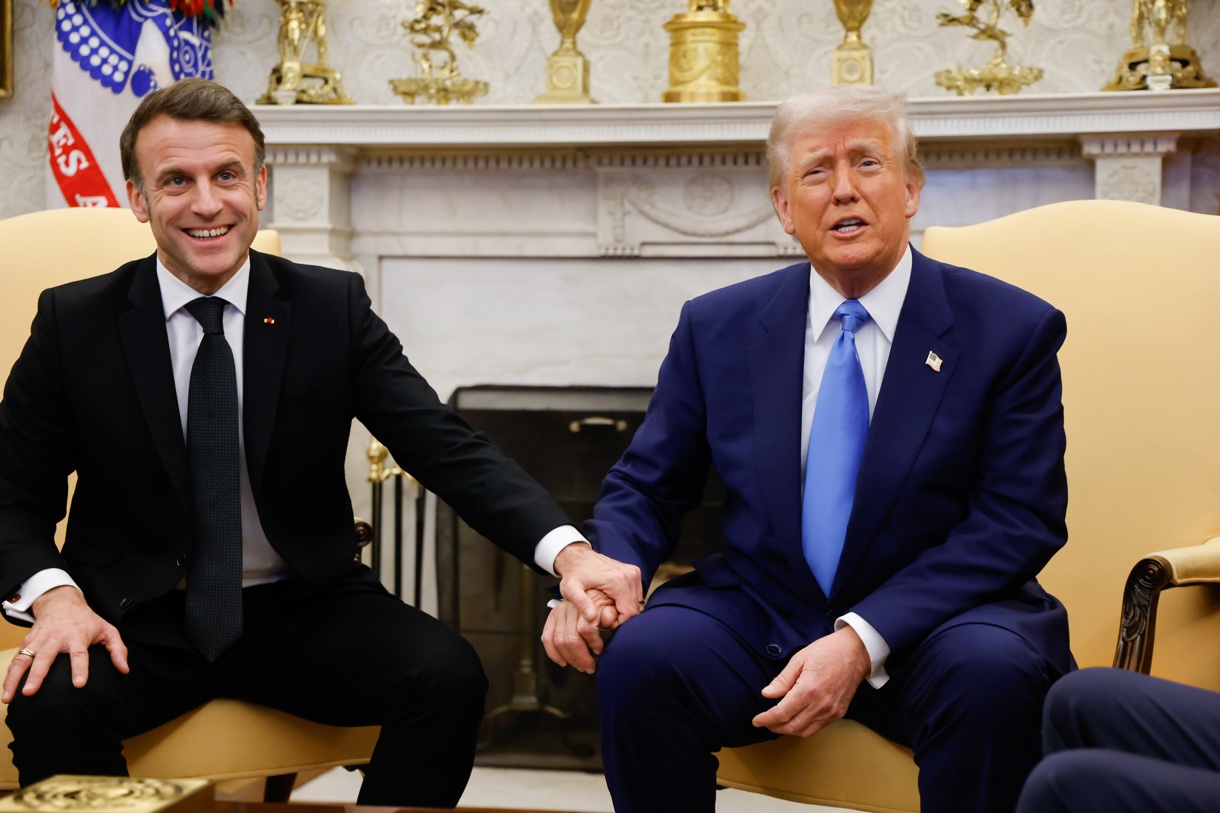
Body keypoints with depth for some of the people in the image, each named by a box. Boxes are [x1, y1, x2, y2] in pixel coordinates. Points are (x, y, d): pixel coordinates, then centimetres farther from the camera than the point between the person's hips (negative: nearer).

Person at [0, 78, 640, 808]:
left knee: (450, 679, -24)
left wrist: (567, 550, -27)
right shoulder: (73, 323, -3)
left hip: (303, 611, 1)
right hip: (139, 620, -1)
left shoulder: (335, 308, -2)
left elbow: (446, 446, -11)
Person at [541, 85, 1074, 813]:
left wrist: (863, 640, -21)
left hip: (932, 622, -1)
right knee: (639, 655, -28)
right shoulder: (717, 328, 6)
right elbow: (646, 487, 11)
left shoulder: (1011, 329, -2)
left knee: (995, 672, -34)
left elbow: (1020, 521, -9)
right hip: (758, 615, 2)